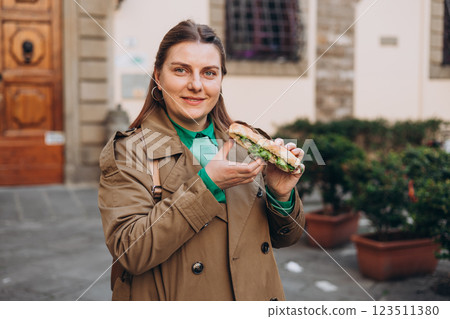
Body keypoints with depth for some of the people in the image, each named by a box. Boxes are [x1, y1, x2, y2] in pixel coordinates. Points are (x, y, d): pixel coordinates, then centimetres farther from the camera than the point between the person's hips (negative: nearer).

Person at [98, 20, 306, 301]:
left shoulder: (245, 142, -2)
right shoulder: (126, 151, -13)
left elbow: (283, 238, 3)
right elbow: (130, 252, -23)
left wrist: (281, 196, -17)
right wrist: (207, 184, -26)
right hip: (179, 297, -3)